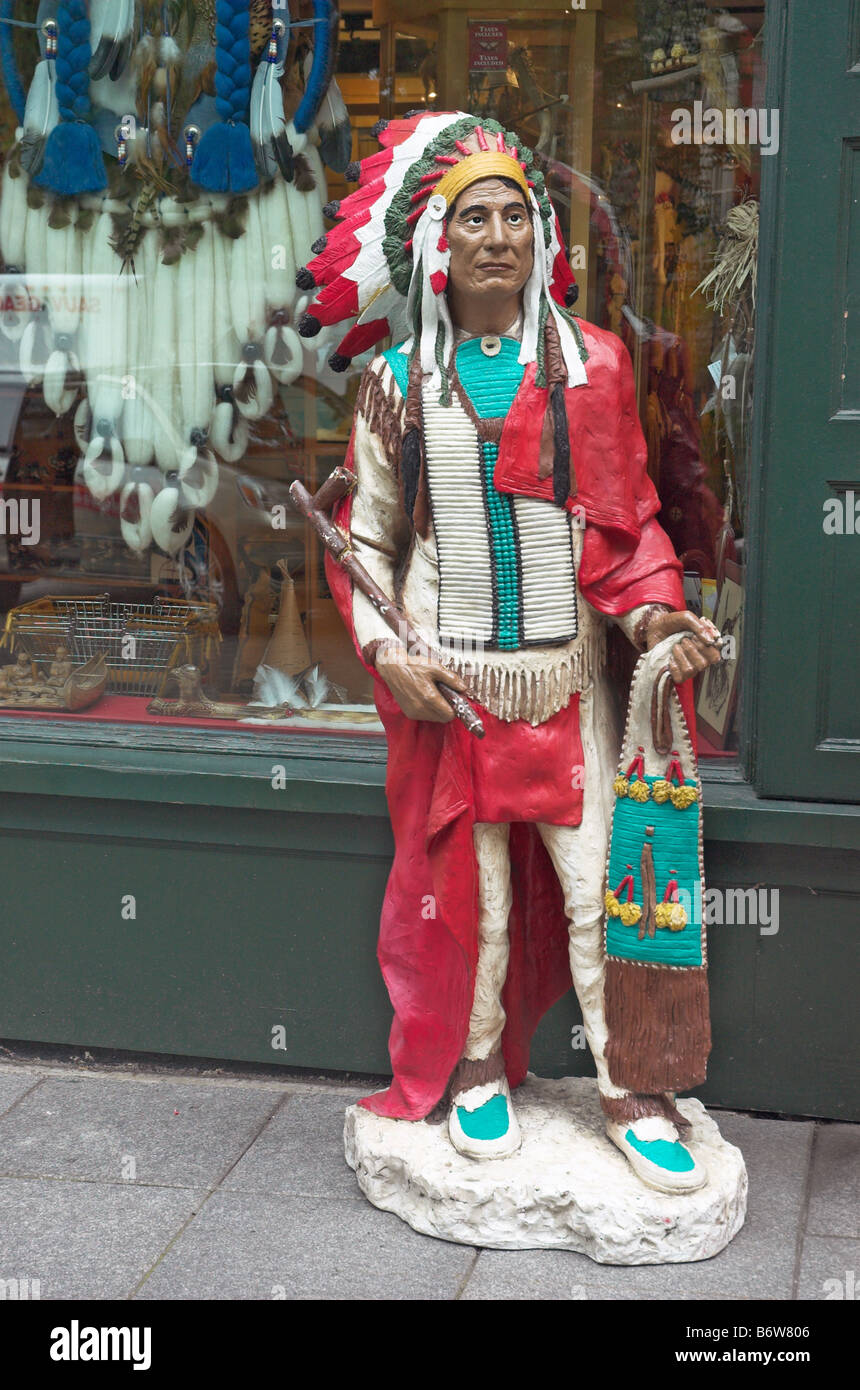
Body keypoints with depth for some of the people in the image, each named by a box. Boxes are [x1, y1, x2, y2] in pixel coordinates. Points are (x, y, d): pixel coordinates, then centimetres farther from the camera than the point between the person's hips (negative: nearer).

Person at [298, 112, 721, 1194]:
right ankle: (475, 1071, 27)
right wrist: (383, 650, -7)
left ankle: (628, 1092, 15)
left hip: (566, 677, 0)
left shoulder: (590, 364, 4)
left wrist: (650, 610, -13)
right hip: (446, 684, 0)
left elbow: (626, 517, 4)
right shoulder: (397, 381, 4)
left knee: (596, 884, 1)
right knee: (466, 888, 8)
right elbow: (367, 535, 7)